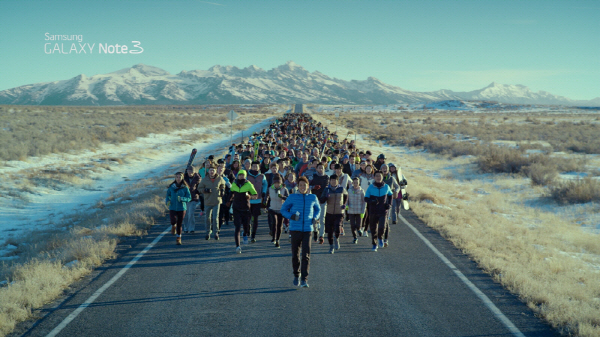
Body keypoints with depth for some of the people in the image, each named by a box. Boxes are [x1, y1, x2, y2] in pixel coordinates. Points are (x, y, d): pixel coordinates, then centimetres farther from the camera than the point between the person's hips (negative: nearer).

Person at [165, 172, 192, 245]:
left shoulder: (185, 188, -4)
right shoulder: (171, 187, 0)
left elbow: (189, 198, -3)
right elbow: (168, 195, 13)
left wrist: (182, 199, -21)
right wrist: (167, 201, -7)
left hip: (182, 208, 0)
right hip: (172, 208, 0)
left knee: (179, 224, 5)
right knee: (173, 221, -22)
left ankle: (179, 238, 25)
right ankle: (173, 226, 15)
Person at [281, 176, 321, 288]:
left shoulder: (313, 198, 8)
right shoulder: (292, 197, 3)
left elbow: (318, 209, 24)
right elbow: (283, 209, 8)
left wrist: (315, 218, 3)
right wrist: (291, 216, -12)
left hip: (308, 229, 0)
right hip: (295, 229, 0)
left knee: (306, 255, -9)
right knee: (295, 254, 7)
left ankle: (304, 279, -8)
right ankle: (296, 275, 29)